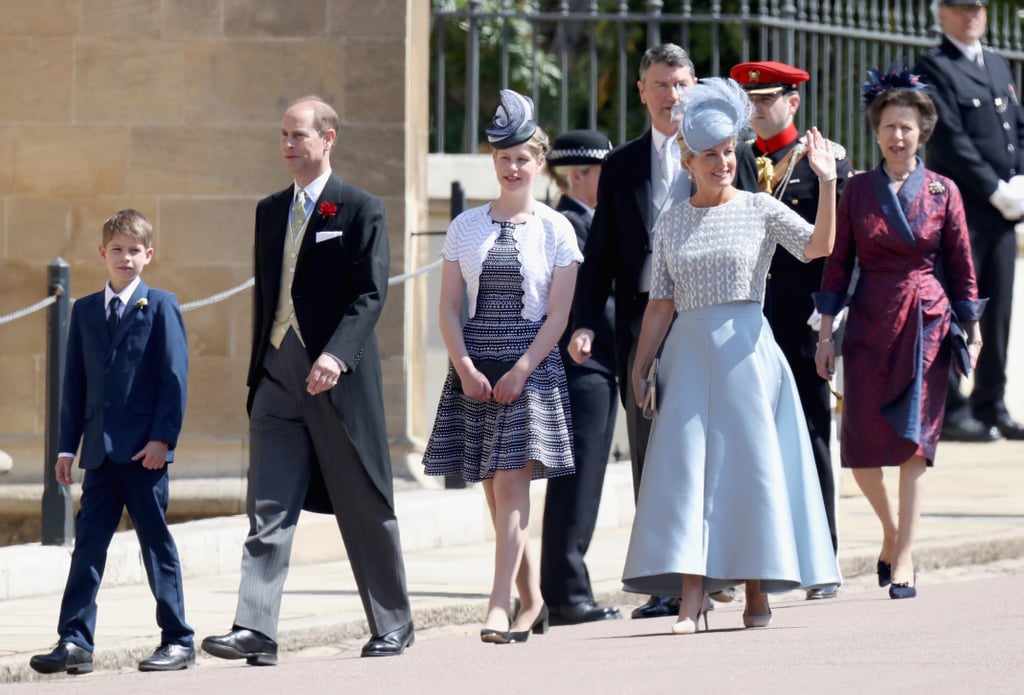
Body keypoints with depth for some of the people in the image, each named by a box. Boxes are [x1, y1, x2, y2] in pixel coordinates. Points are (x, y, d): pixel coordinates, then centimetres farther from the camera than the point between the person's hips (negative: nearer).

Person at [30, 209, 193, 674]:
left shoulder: (160, 307, -1)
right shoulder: (85, 311, 13)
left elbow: (174, 376, -6)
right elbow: (75, 381, 14)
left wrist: (162, 437, -14)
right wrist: (67, 445, 8)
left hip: (144, 449, -4)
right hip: (99, 451, 4)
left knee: (156, 543, 1)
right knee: (88, 543, 1)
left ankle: (177, 641, 8)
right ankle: (75, 641, 0)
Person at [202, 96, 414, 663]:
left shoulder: (360, 210, -4)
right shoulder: (270, 211, 15)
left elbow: (370, 294, -12)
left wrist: (336, 355, -26)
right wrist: (258, 373, 16)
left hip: (338, 376, -5)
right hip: (277, 376, 5)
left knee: (365, 509, 5)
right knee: (268, 508, -5)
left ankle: (392, 626, 19)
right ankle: (255, 630, -12)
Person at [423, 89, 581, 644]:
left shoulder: (556, 229, 1)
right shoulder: (465, 227, 9)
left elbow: (558, 313, -1)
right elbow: (449, 307, 7)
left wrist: (521, 370, -12)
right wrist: (466, 368, -6)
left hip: (532, 366, -3)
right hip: (475, 368, 3)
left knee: (511, 482, -12)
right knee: (494, 489, 5)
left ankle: (501, 605, -16)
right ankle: (532, 601, 16)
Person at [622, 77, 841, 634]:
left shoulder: (760, 209, 2)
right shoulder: (671, 223, 10)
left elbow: (818, 247, -13)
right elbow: (661, 303, 12)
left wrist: (827, 181, -22)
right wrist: (641, 366, 8)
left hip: (745, 349, -2)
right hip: (688, 352, 2)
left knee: (748, 462, -2)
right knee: (685, 463, -7)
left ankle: (758, 592, 6)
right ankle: (691, 598, -10)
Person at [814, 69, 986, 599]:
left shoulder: (942, 192, 3)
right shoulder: (857, 191, 4)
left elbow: (962, 267, 6)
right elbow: (837, 263, 6)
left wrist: (973, 333, 4)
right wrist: (825, 333, 2)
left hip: (926, 322, -1)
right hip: (869, 326, 1)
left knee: (914, 439, -6)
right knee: (861, 448, -1)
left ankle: (903, 557, -2)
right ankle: (891, 531, 26)